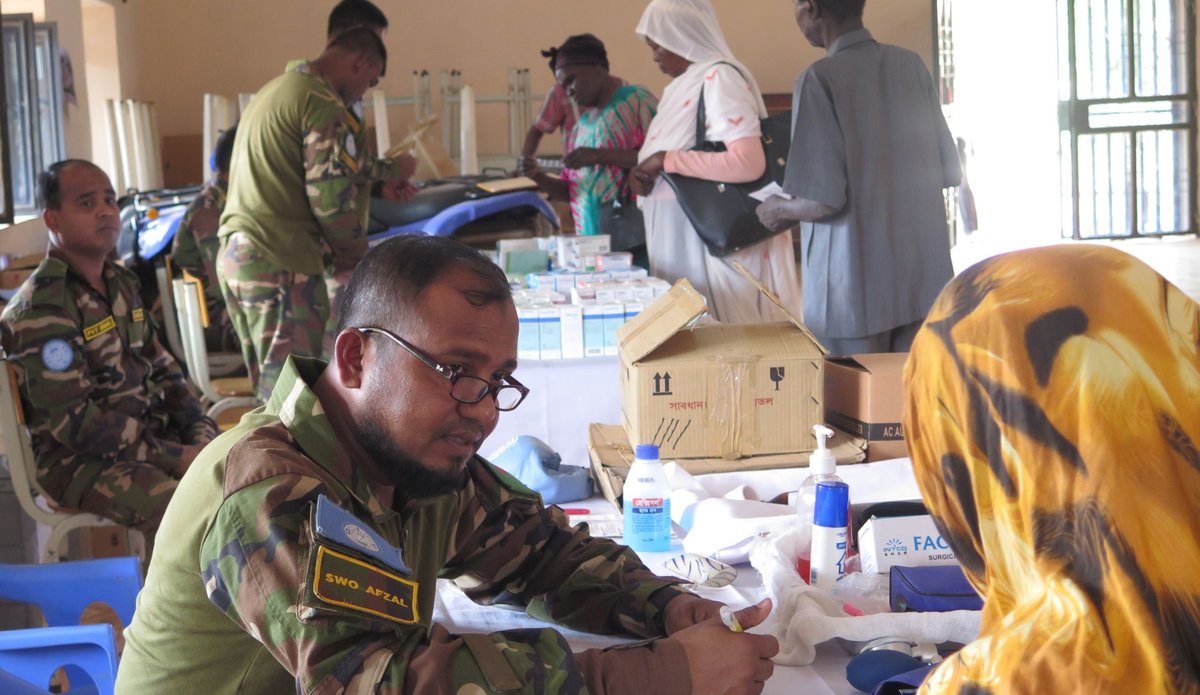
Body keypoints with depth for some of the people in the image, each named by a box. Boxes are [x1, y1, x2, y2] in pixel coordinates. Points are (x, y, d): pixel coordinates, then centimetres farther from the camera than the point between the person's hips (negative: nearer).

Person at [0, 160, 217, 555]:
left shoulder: (121, 284, 13)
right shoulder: (41, 308, -15)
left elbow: (160, 369, 17)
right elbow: (71, 420, -20)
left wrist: (201, 433, -1)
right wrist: (172, 457, -20)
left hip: (151, 432, 9)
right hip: (78, 460, -8)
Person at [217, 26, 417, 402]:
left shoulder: (275, 89, 18)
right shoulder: (324, 106, -12)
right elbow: (332, 199, -16)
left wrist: (388, 170, 32)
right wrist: (356, 258, -1)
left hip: (235, 255, 9)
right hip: (281, 263, -9)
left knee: (270, 386, 15)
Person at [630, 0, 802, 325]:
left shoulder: (719, 79, -14)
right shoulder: (687, 82, 13)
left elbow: (749, 163, -26)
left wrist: (667, 160, -21)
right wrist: (647, 174, -1)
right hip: (683, 239, 9)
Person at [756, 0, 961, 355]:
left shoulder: (821, 79, -13)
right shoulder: (912, 65, 4)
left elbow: (824, 201, -18)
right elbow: (947, 172, 10)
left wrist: (777, 211, 2)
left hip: (857, 287, -5)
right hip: (924, 277, 6)